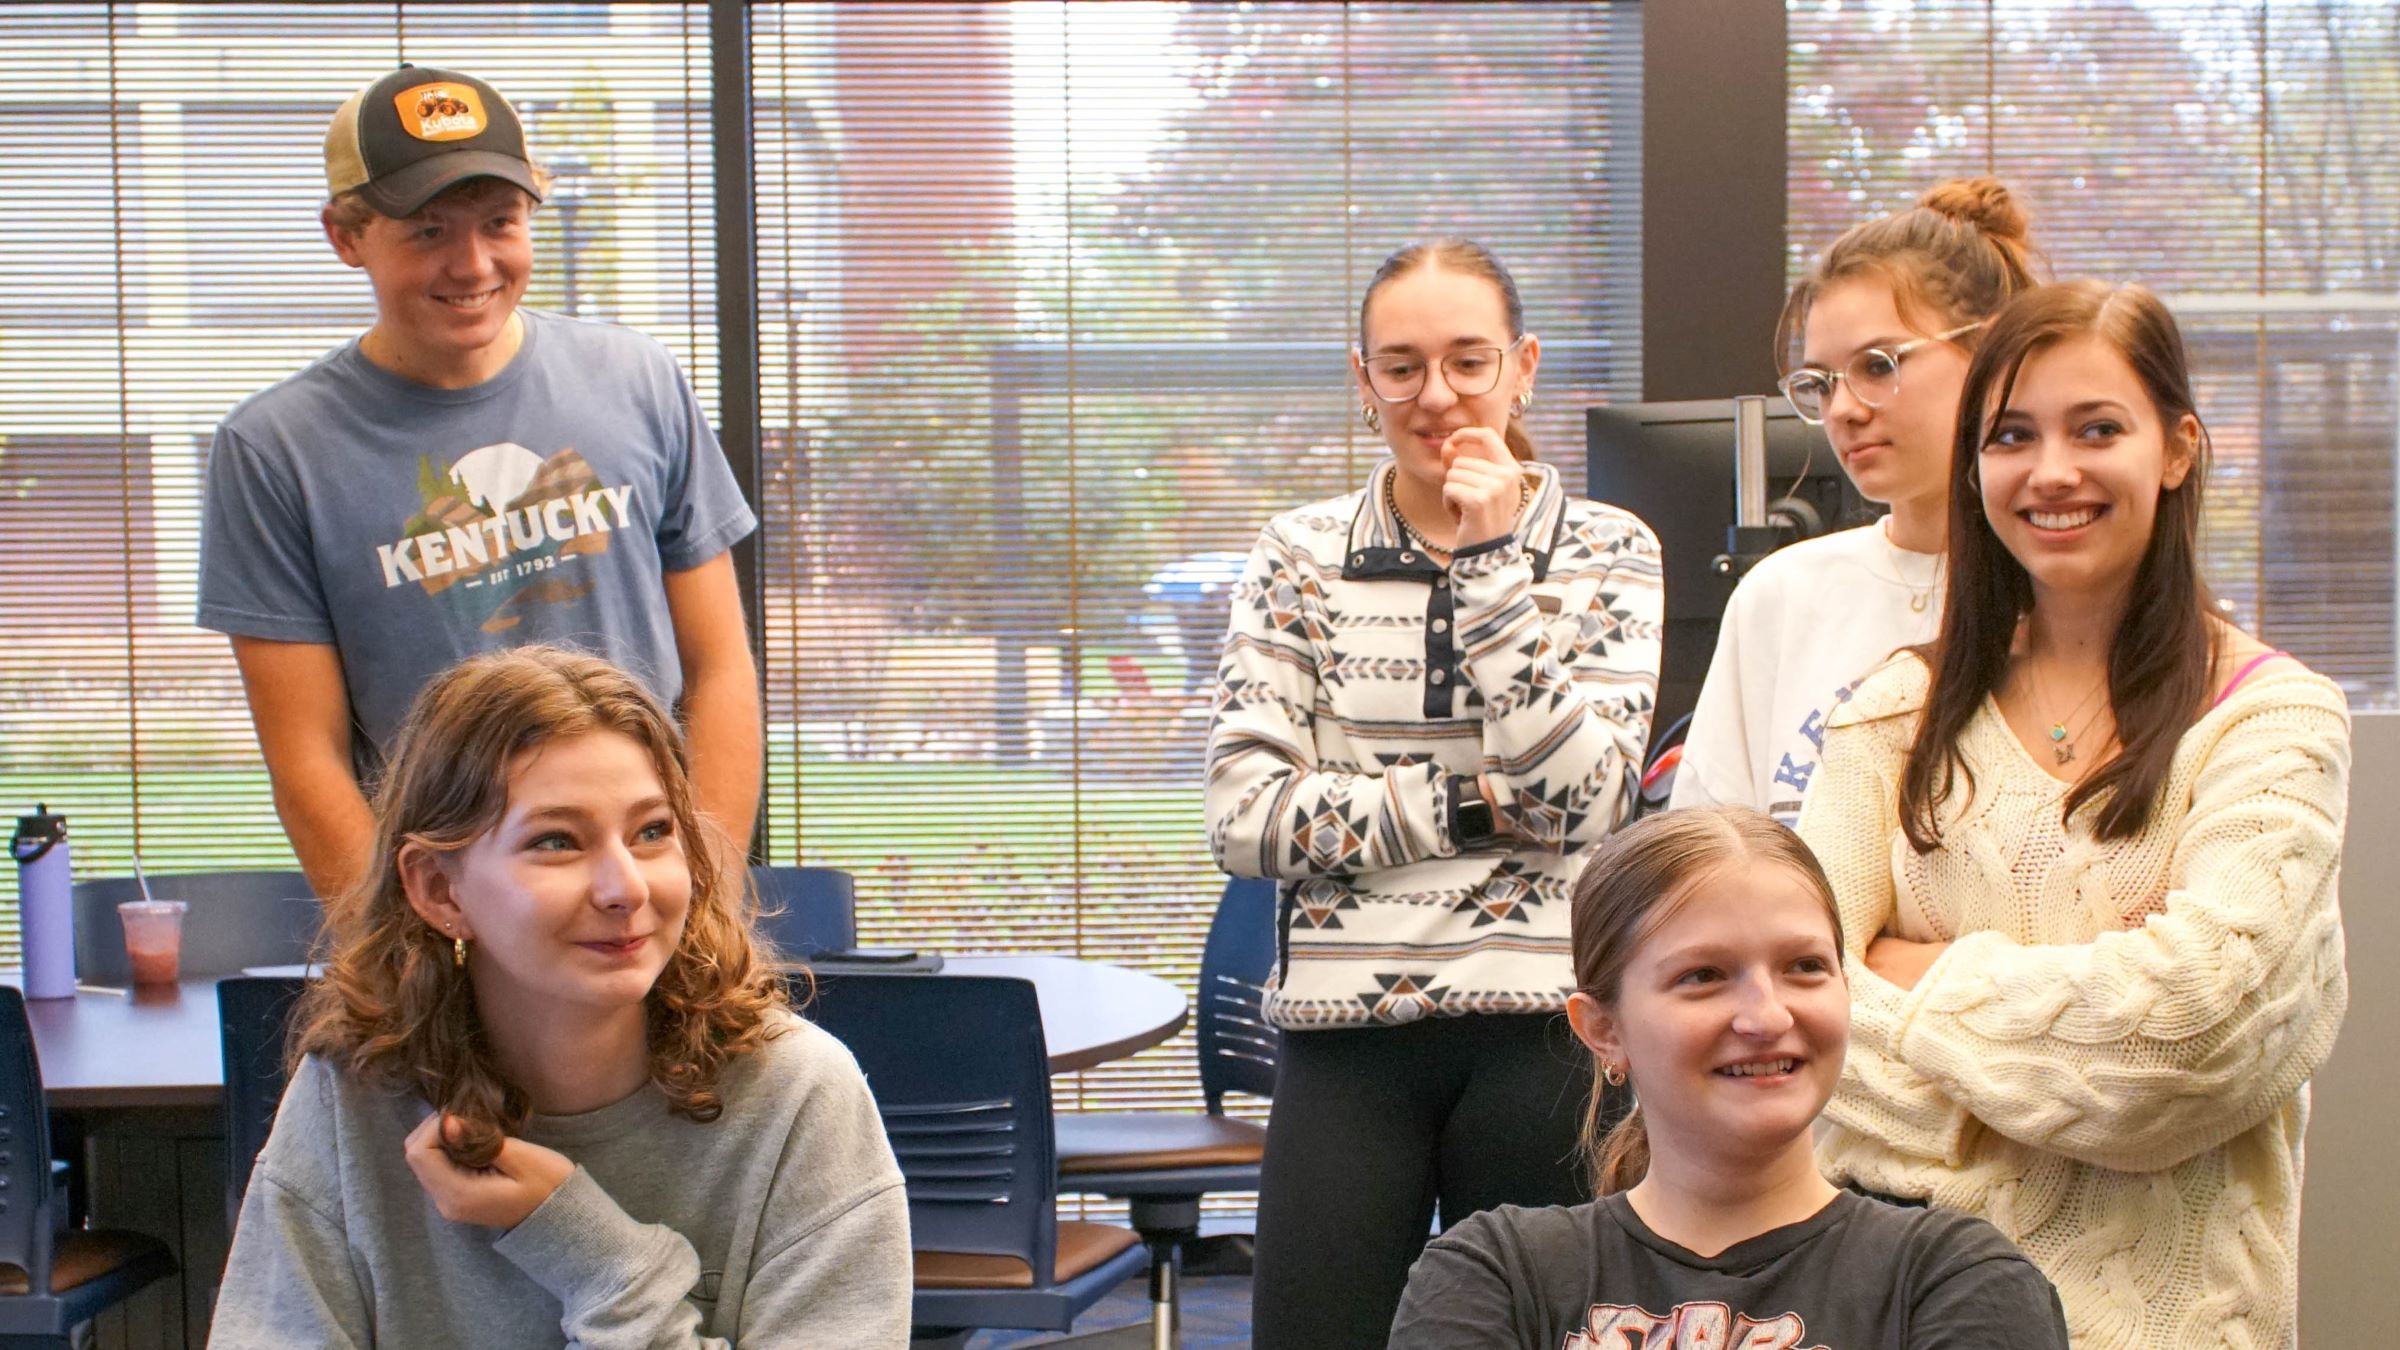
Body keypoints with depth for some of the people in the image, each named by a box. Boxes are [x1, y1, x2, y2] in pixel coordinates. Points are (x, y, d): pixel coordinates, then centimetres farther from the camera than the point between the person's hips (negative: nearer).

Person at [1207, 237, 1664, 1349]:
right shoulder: (1301, 557, 6)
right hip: (1346, 1034, 1)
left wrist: (1495, 559, -12)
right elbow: (1245, 817, -5)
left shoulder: (1605, 549, 5)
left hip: (1540, 1025, 0)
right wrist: (1481, 806, -9)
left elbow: (1585, 797, -10)